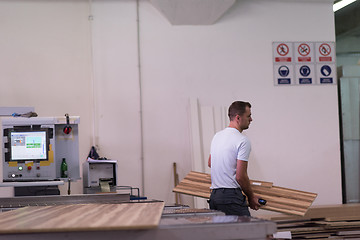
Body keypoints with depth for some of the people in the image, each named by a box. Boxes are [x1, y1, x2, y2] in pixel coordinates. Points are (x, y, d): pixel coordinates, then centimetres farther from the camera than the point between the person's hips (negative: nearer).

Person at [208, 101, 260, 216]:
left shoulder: (217, 136, 15)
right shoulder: (243, 140, -12)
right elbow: (241, 176, -15)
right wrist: (251, 197, -1)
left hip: (214, 195, 9)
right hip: (231, 196, -9)